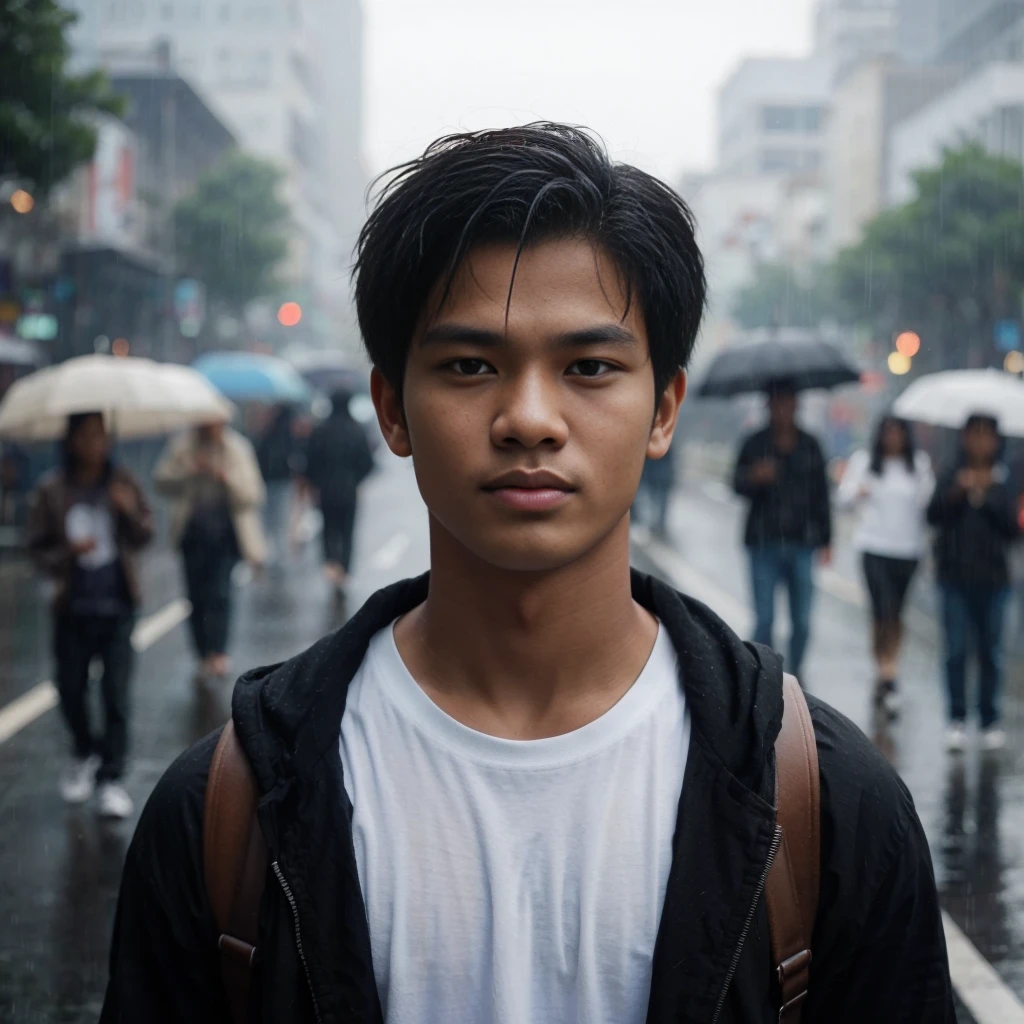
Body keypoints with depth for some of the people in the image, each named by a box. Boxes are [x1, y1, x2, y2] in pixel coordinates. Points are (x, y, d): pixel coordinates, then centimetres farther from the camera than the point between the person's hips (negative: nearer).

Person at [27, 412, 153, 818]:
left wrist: (130, 511, -16)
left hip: (118, 605, 0)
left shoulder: (121, 482, 0)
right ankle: (85, 754, 39)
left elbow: (143, 538, 3)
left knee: (116, 693, -5)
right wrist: (68, 553, -20)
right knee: (71, 689, 11)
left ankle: (112, 777, 2)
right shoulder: (51, 491, -4)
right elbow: (38, 548, -1)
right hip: (73, 606, 1)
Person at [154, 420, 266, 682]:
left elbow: (253, 495, -6)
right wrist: (190, 471, -19)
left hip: (227, 532, -2)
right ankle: (205, 655, 17)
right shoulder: (182, 445, 2)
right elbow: (162, 480, -4)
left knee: (219, 591, -17)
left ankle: (217, 654, -19)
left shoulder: (238, 448, -2)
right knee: (196, 594, 5)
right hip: (194, 531, 3)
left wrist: (226, 477, -22)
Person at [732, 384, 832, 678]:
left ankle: (794, 674, 18)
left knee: (802, 621, 3)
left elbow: (821, 494, 12)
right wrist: (755, 477, -30)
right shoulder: (755, 445, 2)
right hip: (764, 543, -2)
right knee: (765, 618, -4)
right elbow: (738, 484, -7)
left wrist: (825, 539, 11)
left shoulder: (810, 446, 9)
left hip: (801, 543, 2)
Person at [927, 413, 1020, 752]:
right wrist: (959, 490, -18)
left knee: (990, 651, 4)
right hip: (955, 575, 0)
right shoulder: (952, 477, 5)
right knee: (956, 650, -2)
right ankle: (957, 719, 3)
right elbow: (933, 514, -6)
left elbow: (1012, 527, -2)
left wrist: (988, 495, -12)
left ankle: (991, 720, 11)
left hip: (992, 575, 0)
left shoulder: (1003, 480, 5)